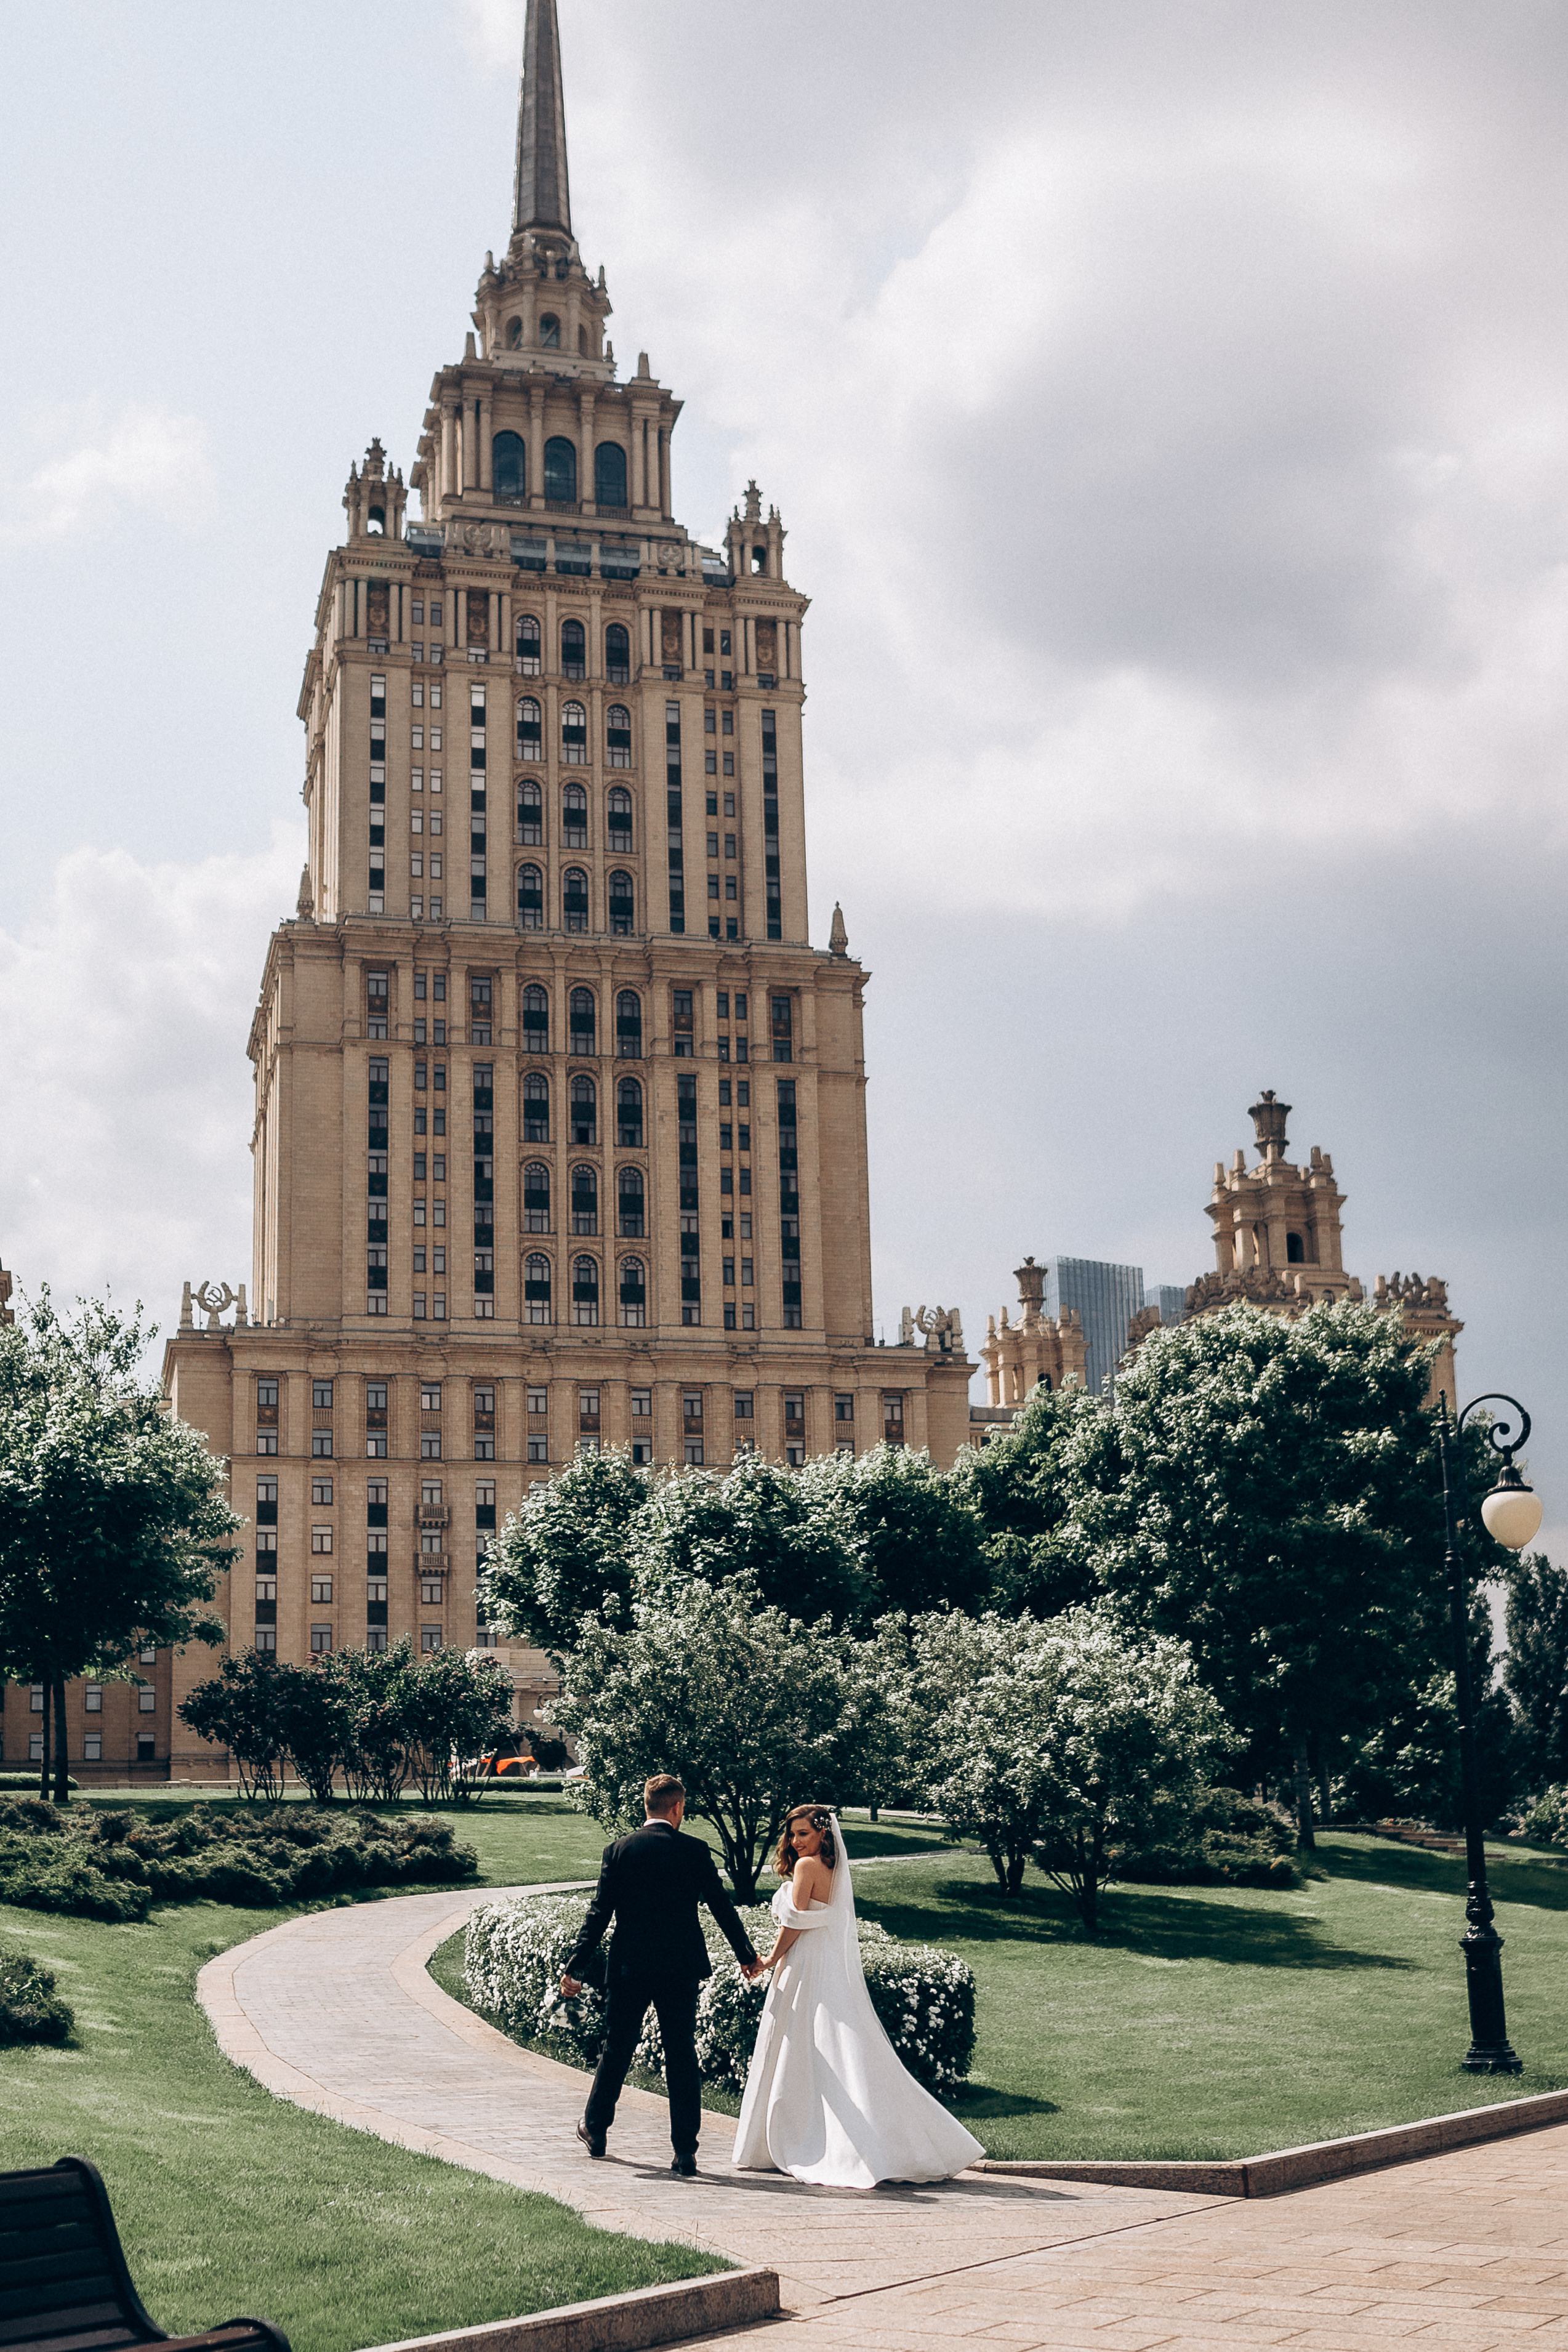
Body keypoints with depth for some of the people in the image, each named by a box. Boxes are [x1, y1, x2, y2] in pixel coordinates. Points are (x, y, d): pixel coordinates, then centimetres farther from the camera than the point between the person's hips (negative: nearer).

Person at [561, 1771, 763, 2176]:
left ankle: (594, 2130, 34)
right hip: (681, 1969, -1)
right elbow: (722, 1908, 1)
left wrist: (575, 1968, -1)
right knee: (682, 2058, 5)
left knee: (616, 2050, 17)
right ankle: (685, 2153, 3)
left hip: (629, 1968, 1)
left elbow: (599, 1915, -5)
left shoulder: (618, 1851, -4)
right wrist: (747, 1956, 14)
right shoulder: (695, 1851, -4)